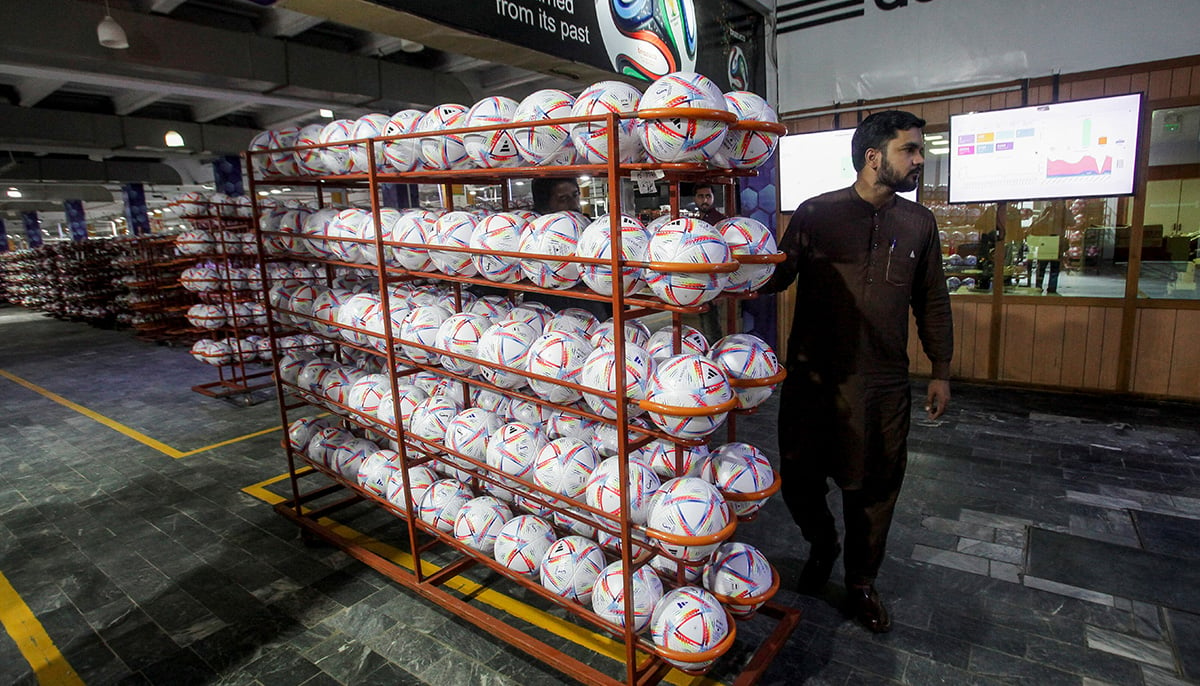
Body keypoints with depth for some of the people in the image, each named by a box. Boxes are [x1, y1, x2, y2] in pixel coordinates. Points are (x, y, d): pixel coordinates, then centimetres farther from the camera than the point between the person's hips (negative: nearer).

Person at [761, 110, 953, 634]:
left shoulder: (918, 223, 7)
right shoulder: (815, 213, -2)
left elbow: (932, 301, 13)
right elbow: (776, 277, -2)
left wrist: (941, 370, 12)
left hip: (883, 384, 3)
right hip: (812, 377, -2)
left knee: (873, 489, 12)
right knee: (798, 478, 7)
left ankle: (861, 585, 34)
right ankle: (821, 543, 40)